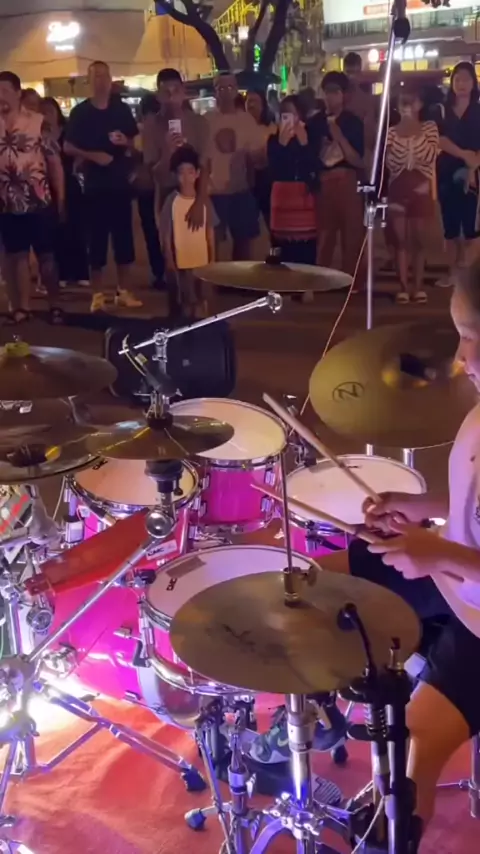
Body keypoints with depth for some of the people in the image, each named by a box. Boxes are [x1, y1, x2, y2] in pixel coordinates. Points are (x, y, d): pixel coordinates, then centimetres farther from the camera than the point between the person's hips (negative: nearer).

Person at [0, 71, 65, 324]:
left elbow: (55, 162, -2)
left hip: (40, 202, -3)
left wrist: (60, 198, -4)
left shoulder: (38, 122, -5)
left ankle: (54, 305, 15)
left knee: (47, 255, 4)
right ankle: (22, 306, 20)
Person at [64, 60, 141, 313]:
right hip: (94, 184, -2)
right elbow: (68, 147, -2)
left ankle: (124, 291, 13)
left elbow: (134, 142, 15)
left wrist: (125, 142, -8)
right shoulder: (80, 112, 0)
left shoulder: (122, 109, 8)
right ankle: (98, 295, 7)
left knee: (124, 237, 4)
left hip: (120, 182, 3)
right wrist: (92, 155, -16)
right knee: (96, 239, 0)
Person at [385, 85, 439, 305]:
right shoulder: (392, 131, 4)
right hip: (398, 188, 0)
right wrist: (402, 136, -14)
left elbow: (431, 157, -12)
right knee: (400, 239, 0)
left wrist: (417, 134, -14)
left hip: (421, 187, 0)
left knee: (419, 239, 4)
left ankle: (418, 285, 10)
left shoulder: (429, 128, 4)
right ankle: (403, 286, 4)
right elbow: (390, 163, -9)